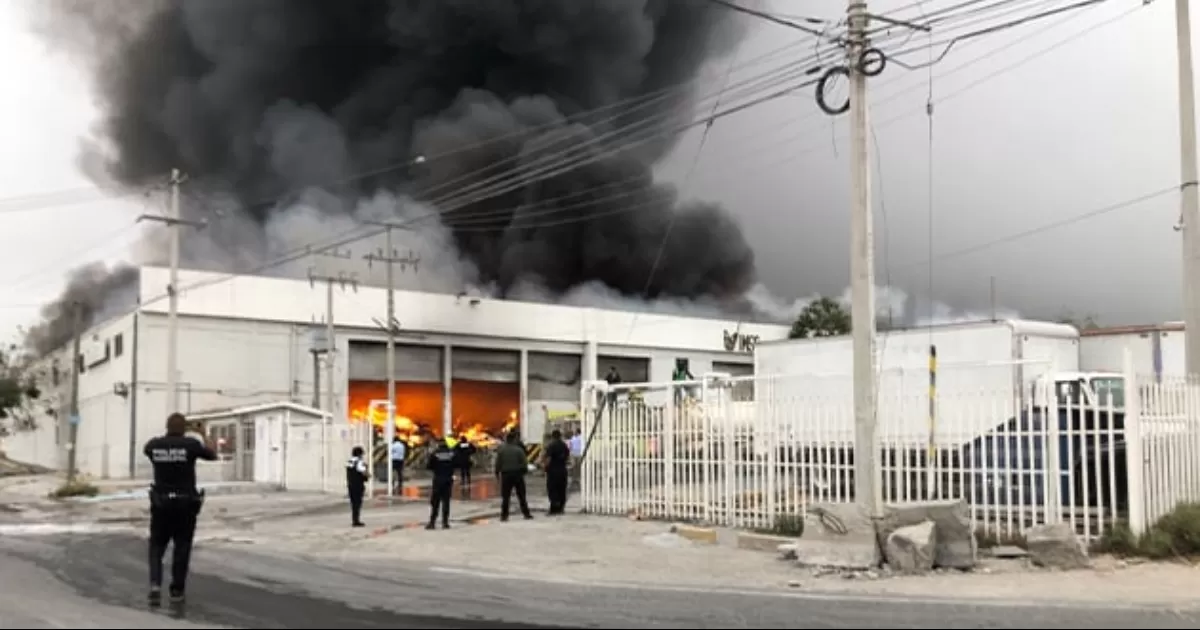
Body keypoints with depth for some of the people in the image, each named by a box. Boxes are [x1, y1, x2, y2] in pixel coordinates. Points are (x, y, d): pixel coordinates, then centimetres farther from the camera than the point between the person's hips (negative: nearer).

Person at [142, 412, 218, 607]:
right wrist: (208, 442, 27)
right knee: (182, 548, 9)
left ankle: (155, 584, -6)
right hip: (185, 504, -2)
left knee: (157, 546, 13)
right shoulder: (191, 444, -11)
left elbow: (145, 450, 24)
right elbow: (212, 456, 8)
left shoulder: (155, 445, -2)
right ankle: (177, 591, 12)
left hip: (161, 503, 2)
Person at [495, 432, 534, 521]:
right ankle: (526, 513, 10)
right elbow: (524, 463, -5)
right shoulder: (519, 450, -6)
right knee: (521, 496, 8)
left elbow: (498, 464, -3)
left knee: (505, 496, 4)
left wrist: (497, 473, 7)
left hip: (505, 474, 0)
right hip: (517, 474, 0)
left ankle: (504, 515, 2)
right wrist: (524, 471, 10)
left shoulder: (501, 450, -3)